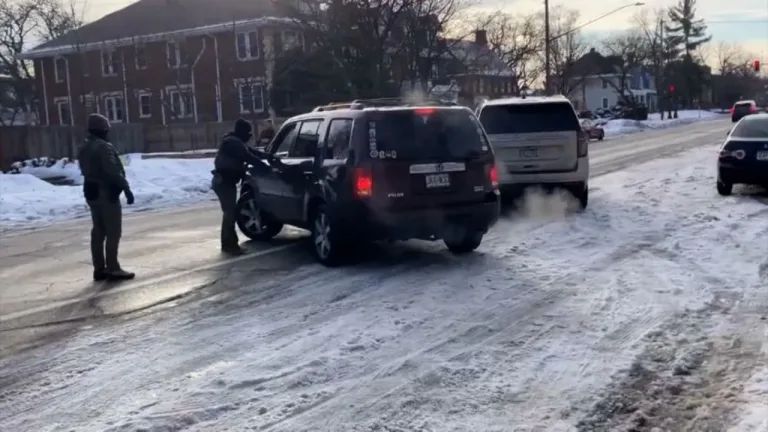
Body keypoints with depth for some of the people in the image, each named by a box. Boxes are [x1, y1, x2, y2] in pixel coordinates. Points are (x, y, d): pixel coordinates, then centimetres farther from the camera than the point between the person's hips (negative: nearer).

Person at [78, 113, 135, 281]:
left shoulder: (84, 149, 13)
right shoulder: (104, 147, -17)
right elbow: (113, 171, -24)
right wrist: (126, 187, -22)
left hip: (91, 192, 9)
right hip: (107, 192, -9)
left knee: (98, 231, 12)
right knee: (113, 231, -5)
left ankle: (99, 269, 14)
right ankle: (113, 269, -5)